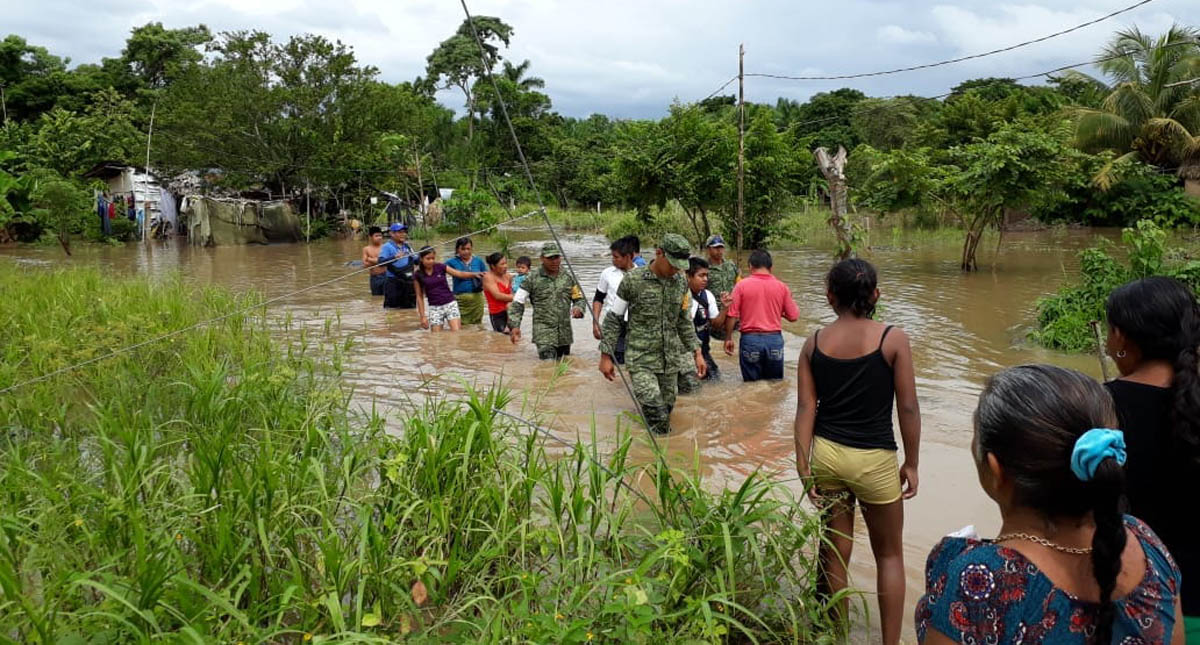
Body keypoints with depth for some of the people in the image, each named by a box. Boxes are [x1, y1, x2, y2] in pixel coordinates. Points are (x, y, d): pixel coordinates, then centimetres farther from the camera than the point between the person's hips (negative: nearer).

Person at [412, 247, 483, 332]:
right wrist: (423, 316, -1)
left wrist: (474, 274, -25)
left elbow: (459, 274, -8)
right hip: (434, 308, 0)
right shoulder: (418, 275, -3)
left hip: (450, 304, 0)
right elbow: (419, 296, 2)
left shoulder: (440, 267, -2)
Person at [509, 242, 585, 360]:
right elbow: (517, 303, 0)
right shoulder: (532, 279, -2)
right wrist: (515, 326, -11)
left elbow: (579, 298, 17)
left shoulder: (568, 278, 8)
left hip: (565, 335, 5)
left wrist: (578, 308, -8)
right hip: (544, 335, -5)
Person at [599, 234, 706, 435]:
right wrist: (606, 356, -3)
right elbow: (613, 319, -2)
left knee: (666, 410, 8)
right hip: (642, 361, -5)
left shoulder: (680, 282, 5)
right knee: (656, 416, -16)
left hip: (671, 360, 5)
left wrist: (697, 352, 11)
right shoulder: (633, 280, -9)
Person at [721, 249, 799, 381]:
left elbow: (731, 315, -7)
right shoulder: (781, 287, 1)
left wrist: (728, 338, 5)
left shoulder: (742, 285, -5)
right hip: (774, 339, 2)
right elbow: (794, 316, 4)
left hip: (750, 339, -2)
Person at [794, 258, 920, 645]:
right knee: (889, 555, 16)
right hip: (874, 458, -3)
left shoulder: (814, 344, -1)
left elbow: (806, 407, -3)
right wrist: (911, 463, 3)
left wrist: (803, 467, -1)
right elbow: (908, 408, -7)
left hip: (827, 453, 3)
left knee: (835, 551, 16)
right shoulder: (893, 340, -9)